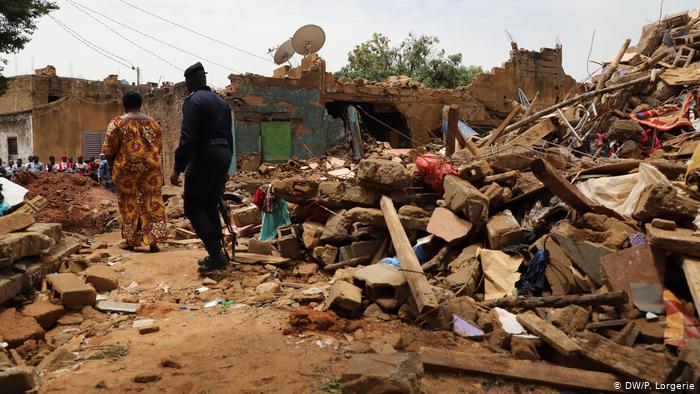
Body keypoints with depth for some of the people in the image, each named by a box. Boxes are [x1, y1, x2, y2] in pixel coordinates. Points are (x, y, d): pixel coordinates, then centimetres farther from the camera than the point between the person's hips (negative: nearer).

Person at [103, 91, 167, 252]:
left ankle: (131, 241, 15)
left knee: (129, 203, 8)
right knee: (152, 202, 3)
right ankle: (153, 240, -2)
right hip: (151, 167, 2)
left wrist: (113, 165, 13)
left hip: (126, 168, -2)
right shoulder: (152, 122, 7)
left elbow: (108, 150, -4)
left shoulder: (118, 123, -3)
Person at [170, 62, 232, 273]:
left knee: (193, 207, -1)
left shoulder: (193, 101, -9)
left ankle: (216, 254, -8)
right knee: (211, 205, 16)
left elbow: (187, 138, -18)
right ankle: (217, 254, 19)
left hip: (203, 157, -8)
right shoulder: (222, 102, 17)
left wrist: (177, 169, -16)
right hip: (223, 155, 8)